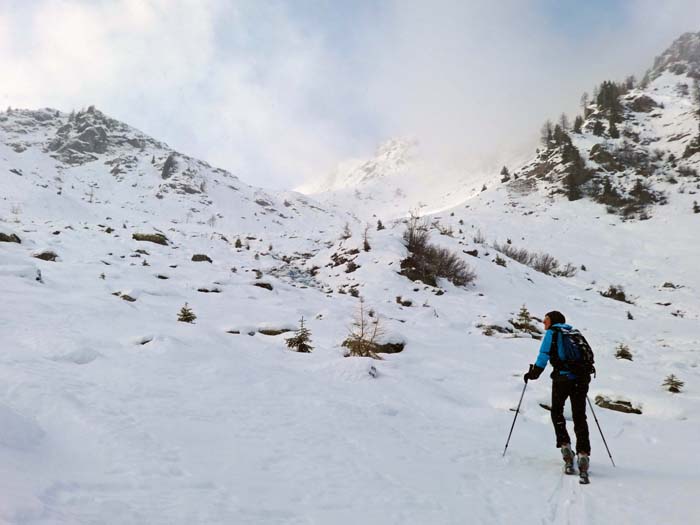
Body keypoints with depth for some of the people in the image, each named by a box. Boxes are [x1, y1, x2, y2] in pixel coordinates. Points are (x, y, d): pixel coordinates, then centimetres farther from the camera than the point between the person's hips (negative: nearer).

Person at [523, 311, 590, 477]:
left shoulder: (552, 333, 7)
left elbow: (544, 354, -5)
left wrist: (534, 372, -1)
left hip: (562, 378, -4)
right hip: (581, 379, 4)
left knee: (556, 412, 15)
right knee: (580, 418, 6)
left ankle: (565, 446, 4)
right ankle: (583, 454, -5)